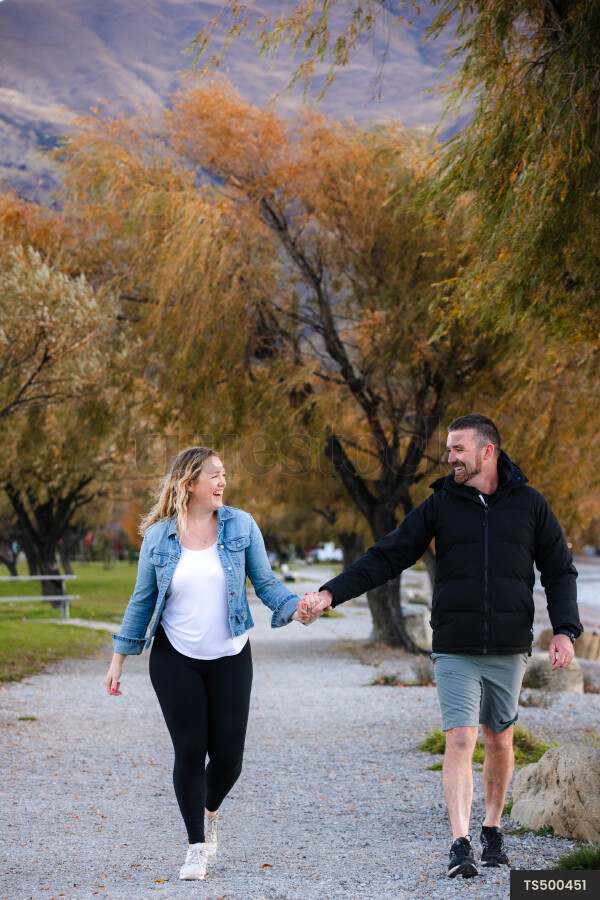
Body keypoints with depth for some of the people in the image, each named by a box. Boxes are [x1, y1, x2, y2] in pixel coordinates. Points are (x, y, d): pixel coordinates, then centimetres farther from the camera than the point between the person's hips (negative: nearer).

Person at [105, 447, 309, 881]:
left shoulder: (241, 526, -1)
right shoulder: (158, 536, -1)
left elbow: (265, 582, 2)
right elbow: (142, 600, 7)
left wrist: (293, 607, -19)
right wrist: (119, 658, 7)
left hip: (230, 658, 1)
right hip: (175, 660, -1)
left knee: (228, 756, 0)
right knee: (190, 752, -2)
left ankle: (211, 812, 34)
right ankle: (197, 847, 13)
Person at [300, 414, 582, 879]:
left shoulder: (529, 504, 3)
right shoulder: (440, 505, 3)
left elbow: (560, 571, 8)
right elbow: (386, 557, 2)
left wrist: (565, 630, -6)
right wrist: (332, 592, -7)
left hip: (509, 649, 1)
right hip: (455, 651, -1)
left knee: (500, 743, 9)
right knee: (460, 739, -11)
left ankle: (493, 831, 28)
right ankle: (460, 845, -12)